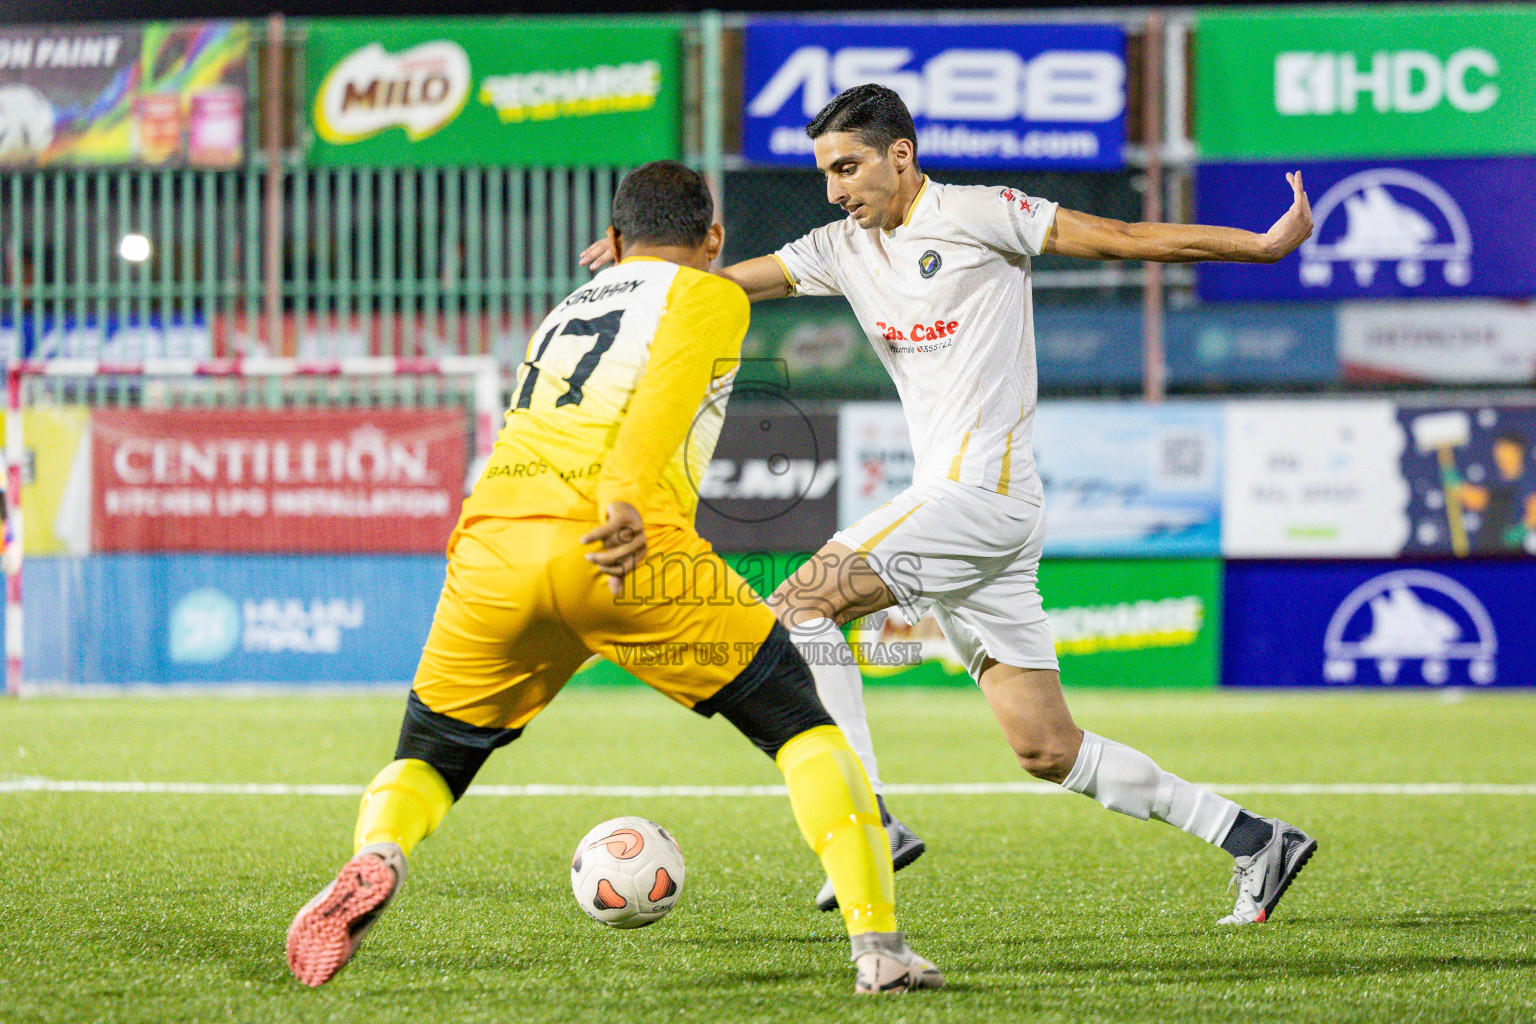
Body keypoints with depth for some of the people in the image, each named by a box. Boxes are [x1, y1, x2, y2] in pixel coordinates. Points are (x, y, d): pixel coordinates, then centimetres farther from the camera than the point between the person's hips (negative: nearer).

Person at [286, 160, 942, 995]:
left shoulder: (564, 312, 33)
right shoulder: (707, 296, 14)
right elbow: (666, 392, -5)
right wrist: (626, 498, -19)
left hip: (492, 543, 5)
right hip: (628, 549, -5)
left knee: (428, 757, 20)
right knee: (802, 726, 8)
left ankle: (376, 859, -14)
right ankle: (878, 947, -5)